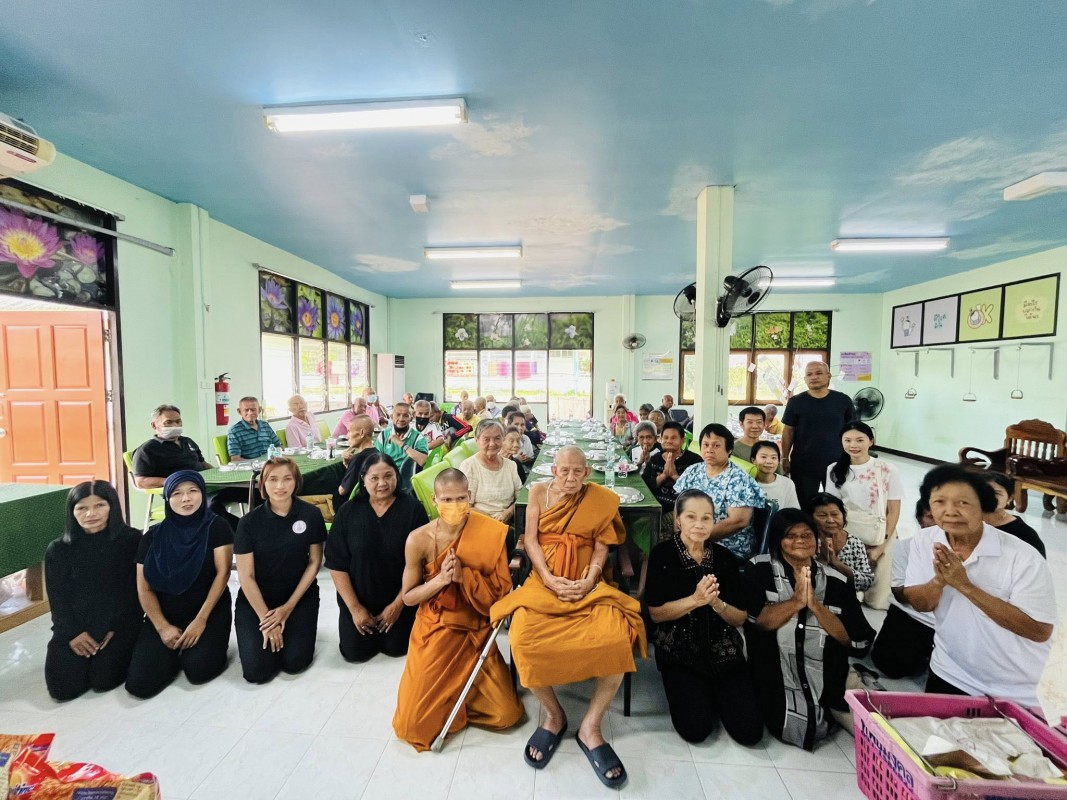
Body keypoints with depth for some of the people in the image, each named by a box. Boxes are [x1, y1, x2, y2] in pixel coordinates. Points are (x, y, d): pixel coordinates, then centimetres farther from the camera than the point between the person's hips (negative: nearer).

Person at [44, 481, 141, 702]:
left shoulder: (132, 541, -6)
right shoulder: (58, 550, 3)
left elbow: (135, 590, -6)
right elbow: (57, 598, 2)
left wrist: (116, 629, -13)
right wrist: (73, 633, -11)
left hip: (119, 624, -3)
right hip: (73, 627, 3)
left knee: (104, 681, -15)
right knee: (63, 688, -8)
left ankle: (118, 650, 17)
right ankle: (89, 655, 23)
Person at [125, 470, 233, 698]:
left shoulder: (216, 527, -7)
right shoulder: (153, 536, 1)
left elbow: (223, 573, -12)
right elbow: (144, 588, 1)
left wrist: (200, 620, -17)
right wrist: (163, 628, -11)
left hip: (209, 611, -3)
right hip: (164, 615, 3)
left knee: (198, 671, -21)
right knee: (139, 684, -12)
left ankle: (205, 642, 11)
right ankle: (175, 650, 18)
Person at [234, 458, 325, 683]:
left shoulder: (311, 515, -11)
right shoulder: (250, 522, -13)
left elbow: (315, 562, -4)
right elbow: (246, 575, -9)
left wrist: (288, 607, -8)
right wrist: (266, 618, -11)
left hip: (300, 594, 0)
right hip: (256, 597, 0)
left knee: (295, 662, -11)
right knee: (256, 671, -10)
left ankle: (291, 628, 20)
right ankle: (271, 630, 21)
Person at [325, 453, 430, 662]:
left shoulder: (413, 509, -16)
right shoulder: (348, 511, -9)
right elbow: (337, 564, -7)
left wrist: (398, 604, -11)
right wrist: (354, 607, -9)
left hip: (399, 599, -1)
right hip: (358, 600, 2)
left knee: (396, 648, 1)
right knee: (355, 652, 4)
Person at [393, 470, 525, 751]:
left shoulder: (490, 533, -14)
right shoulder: (418, 539, -14)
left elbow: (502, 591, -10)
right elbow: (408, 597, -3)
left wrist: (465, 576, -25)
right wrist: (440, 579, -22)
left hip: (477, 633, 1)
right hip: (435, 632, 0)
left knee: (506, 715, -3)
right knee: (413, 726, -3)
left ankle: (463, 690, 27)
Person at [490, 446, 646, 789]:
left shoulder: (601, 499, 4)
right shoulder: (539, 492, 5)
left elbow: (601, 546, 3)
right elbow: (531, 539, 0)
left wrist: (589, 581, -12)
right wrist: (550, 579, -12)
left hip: (588, 583, 0)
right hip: (545, 579, 0)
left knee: (618, 638, -27)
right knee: (523, 638, -27)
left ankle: (591, 726, -4)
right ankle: (553, 714, 2)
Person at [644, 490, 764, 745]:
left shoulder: (725, 557, 0)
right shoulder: (662, 554, -9)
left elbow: (741, 618, 1)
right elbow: (656, 613, -11)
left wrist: (716, 603, -20)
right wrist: (695, 600, -23)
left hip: (724, 651, 3)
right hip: (679, 651, -3)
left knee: (750, 731, -8)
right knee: (696, 729, -16)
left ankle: (713, 693, 21)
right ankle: (691, 694, 17)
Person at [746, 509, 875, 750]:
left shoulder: (838, 581, 3)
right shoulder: (760, 569, -3)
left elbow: (858, 641, -3)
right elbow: (754, 621, -13)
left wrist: (816, 606, -16)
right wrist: (796, 601, -21)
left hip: (829, 676, 2)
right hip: (778, 676, -2)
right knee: (795, 728, -20)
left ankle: (826, 710, 14)